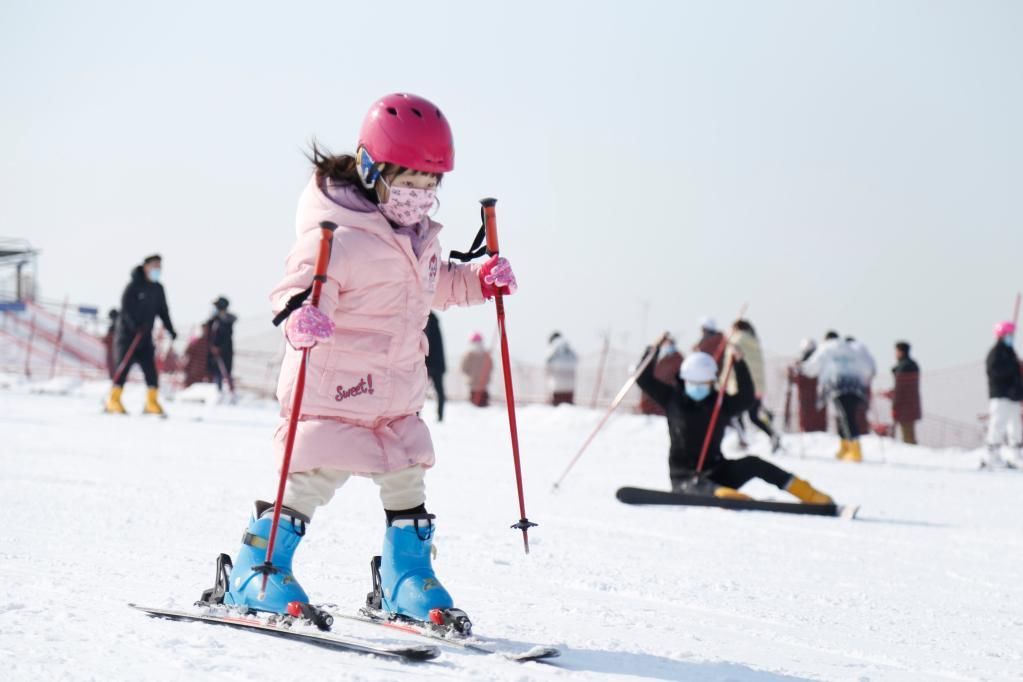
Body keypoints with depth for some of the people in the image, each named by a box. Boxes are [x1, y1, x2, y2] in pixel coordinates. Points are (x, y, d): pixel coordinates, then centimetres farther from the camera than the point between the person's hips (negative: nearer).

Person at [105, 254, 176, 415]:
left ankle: (152, 403, 2)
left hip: (145, 336, 6)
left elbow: (163, 311, 15)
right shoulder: (134, 286, -10)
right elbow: (126, 308, -17)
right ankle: (113, 401, -3)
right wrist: (135, 326, -30)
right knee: (124, 367, -8)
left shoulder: (158, 289, 9)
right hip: (128, 333, -6)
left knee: (151, 369, -2)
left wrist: (170, 329, 4)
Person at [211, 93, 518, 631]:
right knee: (311, 482, -8)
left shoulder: (418, 238, 10)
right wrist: (301, 318, -48)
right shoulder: (340, 238, -20)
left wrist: (479, 280, 9)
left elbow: (435, 287, 25)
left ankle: (405, 578, 27)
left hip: (397, 393, 8)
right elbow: (295, 290, -26)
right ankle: (255, 573, 7)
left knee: (407, 484, 12)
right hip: (332, 387, -8)